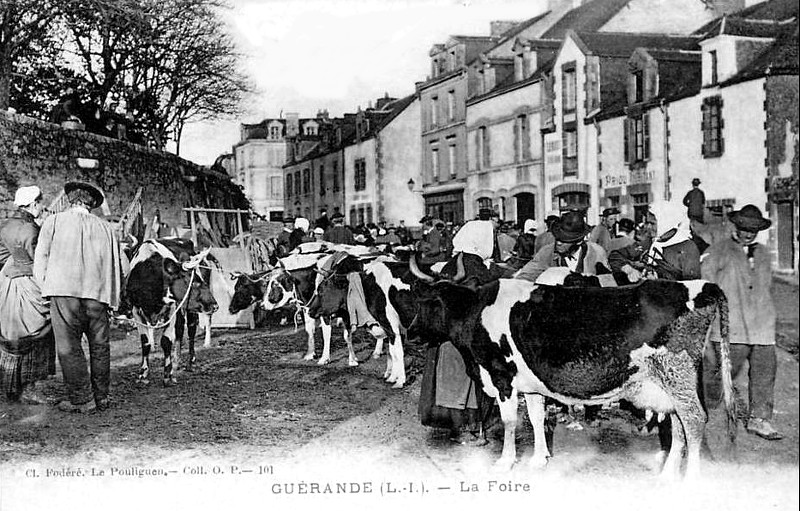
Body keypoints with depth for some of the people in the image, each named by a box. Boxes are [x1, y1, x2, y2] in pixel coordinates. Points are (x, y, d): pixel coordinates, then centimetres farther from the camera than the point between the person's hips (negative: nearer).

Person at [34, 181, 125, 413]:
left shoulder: (54, 221, 7)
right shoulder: (106, 228, 13)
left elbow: (40, 258, 4)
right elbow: (118, 267, 11)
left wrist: (44, 288, 13)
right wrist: (113, 298, 17)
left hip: (64, 291, -3)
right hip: (98, 294, 3)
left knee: (69, 347, 3)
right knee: (100, 346, 13)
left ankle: (82, 399, 3)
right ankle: (101, 397, 20)